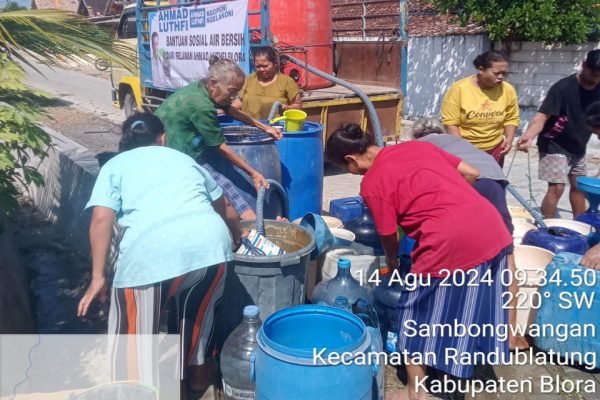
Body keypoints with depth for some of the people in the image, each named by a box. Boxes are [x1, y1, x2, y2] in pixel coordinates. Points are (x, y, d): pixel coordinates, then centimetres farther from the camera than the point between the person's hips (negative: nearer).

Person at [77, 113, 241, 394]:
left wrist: (98, 277, 8)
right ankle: (199, 370, 47)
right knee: (198, 309, 30)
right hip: (210, 244, 4)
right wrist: (236, 240, 57)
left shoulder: (114, 166, 22)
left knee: (133, 334, 14)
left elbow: (102, 219, 5)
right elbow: (226, 213, 39)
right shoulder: (185, 159, 31)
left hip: (150, 253, -4)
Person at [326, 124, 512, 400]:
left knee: (417, 315, 12)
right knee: (475, 303, 25)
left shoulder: (372, 183, -1)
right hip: (492, 227, 8)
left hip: (451, 242, -7)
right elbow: (471, 173, 18)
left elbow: (389, 236, 5)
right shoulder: (418, 146, 17)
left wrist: (391, 261, 26)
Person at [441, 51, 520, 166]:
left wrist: (509, 139, -10)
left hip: (494, 149, 3)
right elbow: (450, 122, -14)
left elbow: (511, 119, 7)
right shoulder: (459, 89, -15)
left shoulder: (508, 90, -6)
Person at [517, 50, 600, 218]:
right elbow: (542, 116, -33)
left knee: (579, 186, 16)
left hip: (578, 147, 7)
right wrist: (529, 136, -48)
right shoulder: (564, 87, -24)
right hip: (555, 146, -7)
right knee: (557, 187, -13)